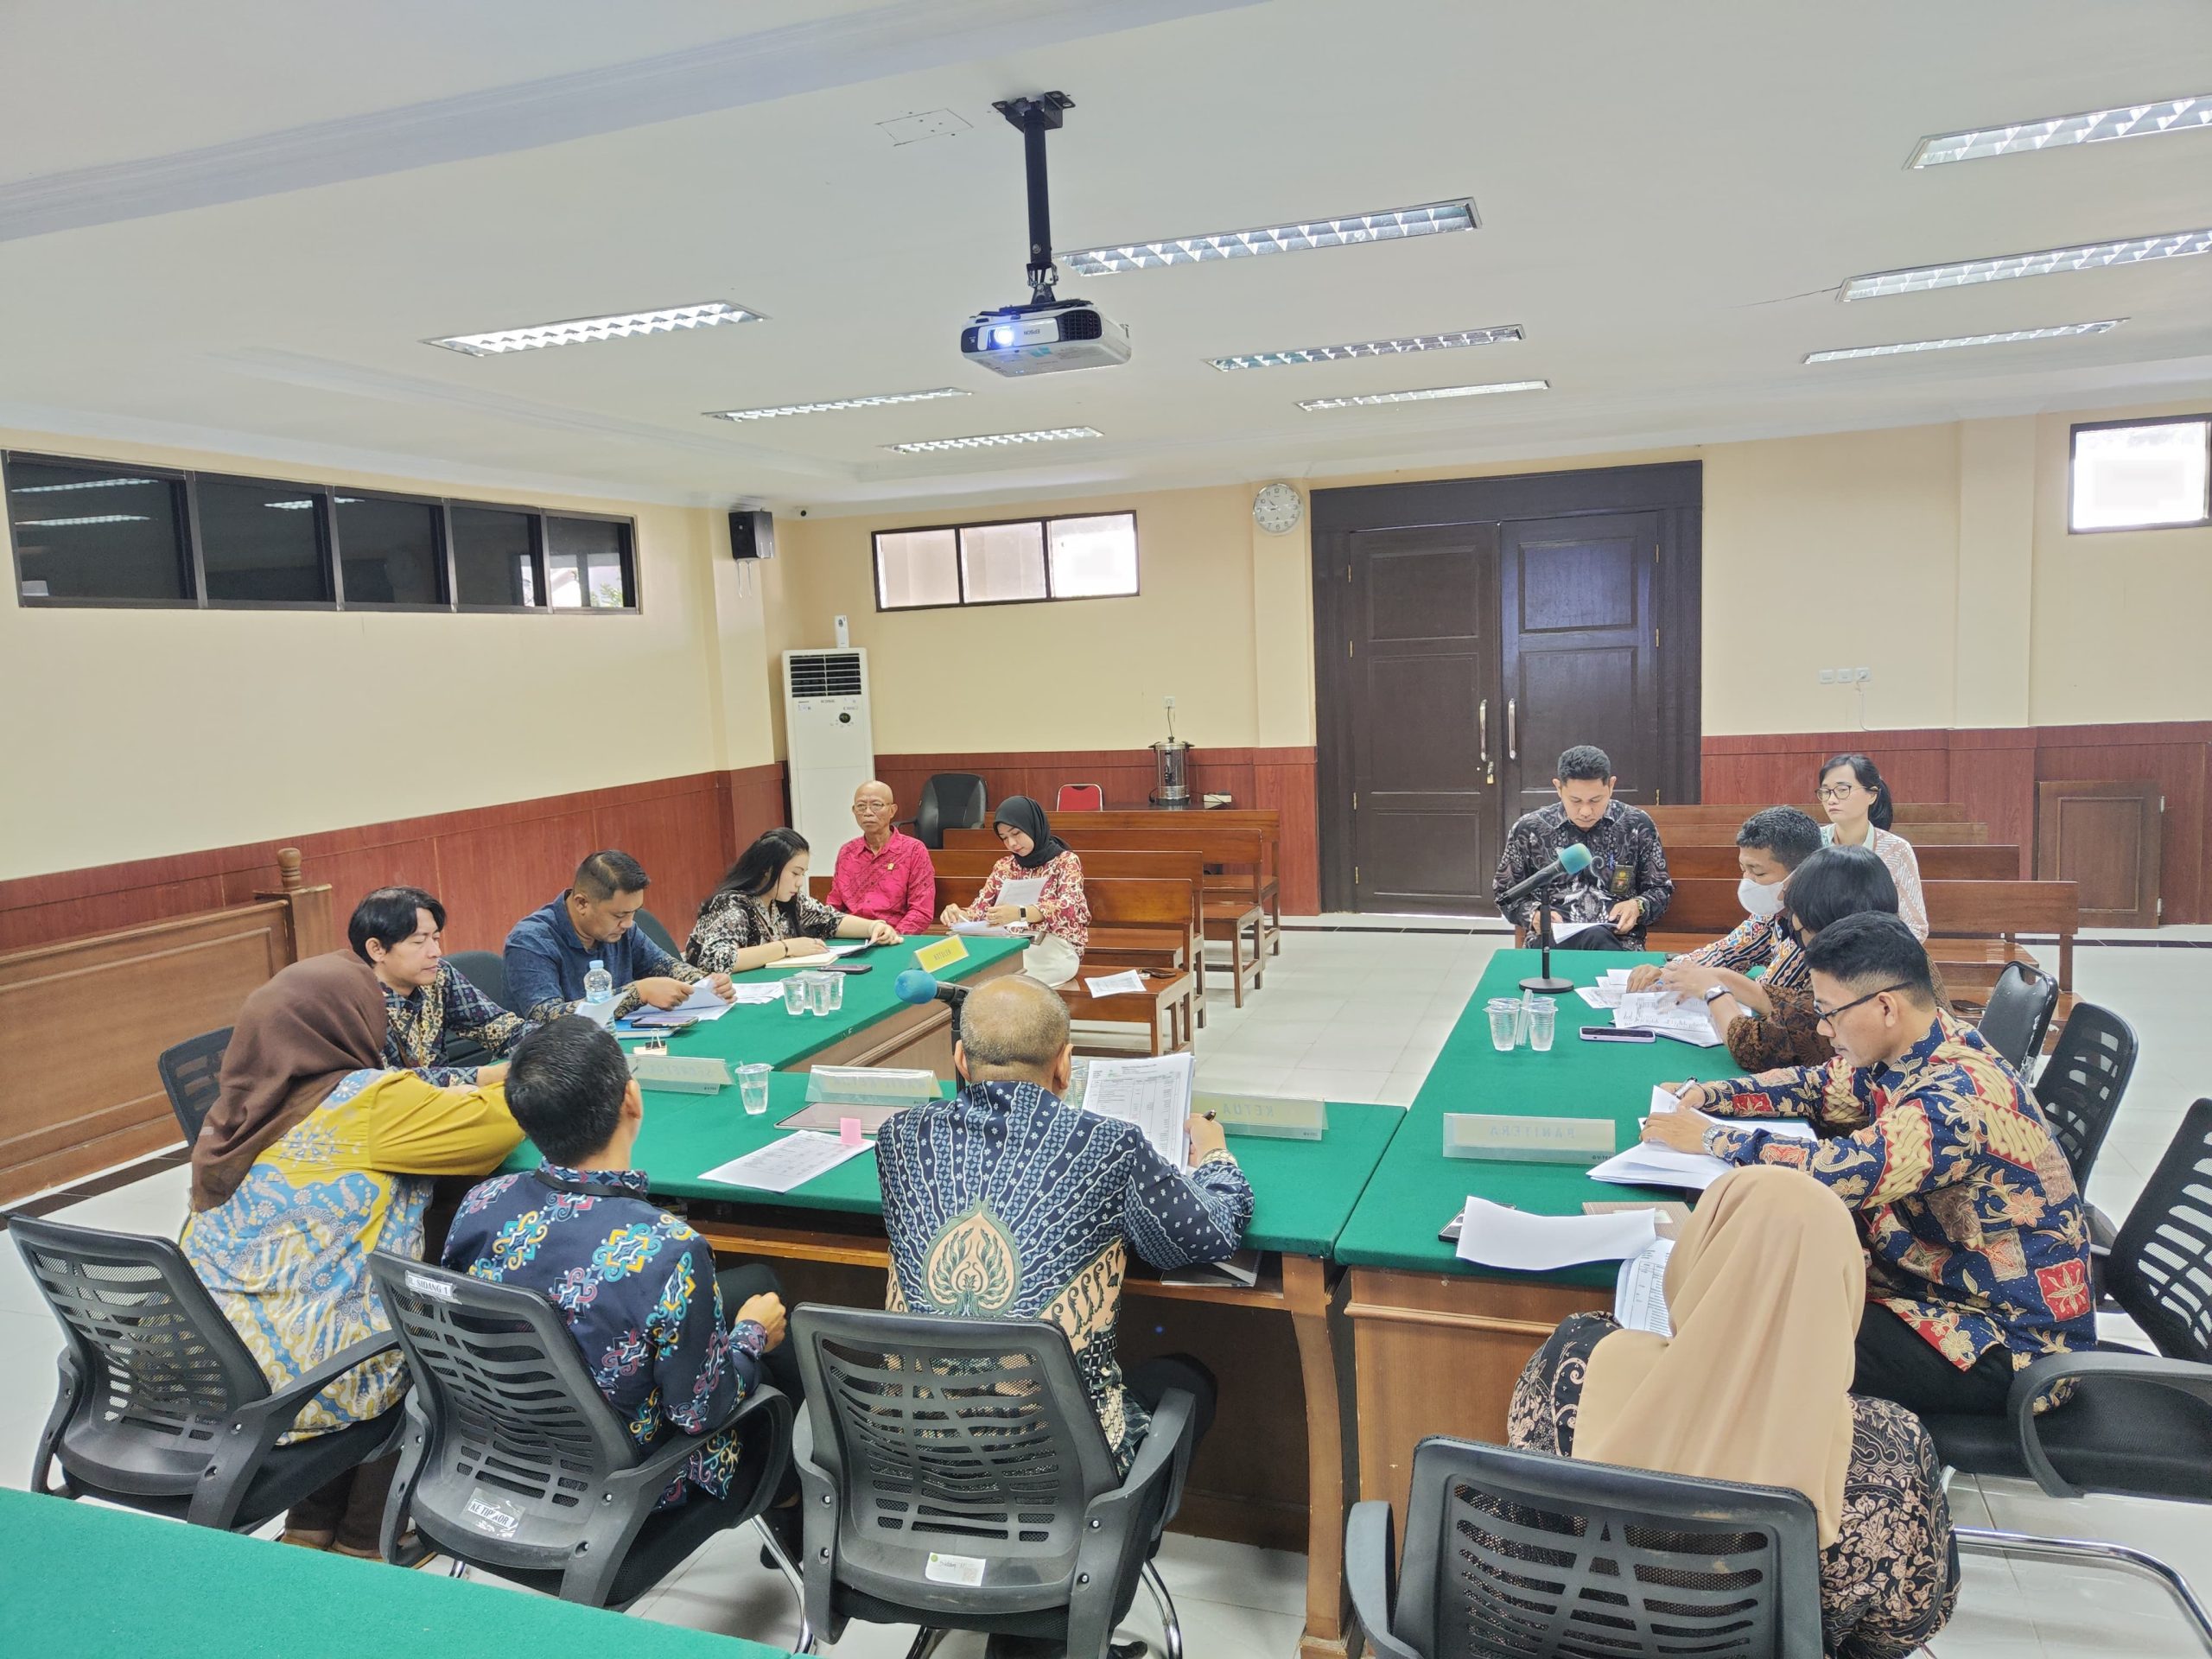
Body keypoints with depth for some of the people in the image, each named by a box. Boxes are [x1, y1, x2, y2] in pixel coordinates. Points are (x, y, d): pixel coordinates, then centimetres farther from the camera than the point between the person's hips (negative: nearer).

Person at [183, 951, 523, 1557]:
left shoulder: (239, 1107, 6)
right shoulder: (366, 1101, -17)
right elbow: (497, 1121, -11)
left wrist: (461, 1091, 15)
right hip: (289, 1380, -7)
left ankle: (311, 1528, 32)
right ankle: (365, 1539, 27)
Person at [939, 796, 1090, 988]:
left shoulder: (1066, 861, -2)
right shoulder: (1004, 866, 13)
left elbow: (1069, 907, -19)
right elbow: (980, 909, 8)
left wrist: (1020, 914, -37)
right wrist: (958, 914, -17)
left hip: (1055, 948, -4)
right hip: (1012, 946, 4)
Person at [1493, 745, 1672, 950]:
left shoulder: (1637, 825, 7)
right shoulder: (1529, 829, 6)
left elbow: (1661, 889, 17)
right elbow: (1505, 892, 16)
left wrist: (1637, 906, -6)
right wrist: (1533, 915, -5)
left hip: (1619, 942, 2)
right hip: (1551, 939, -1)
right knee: (1596, 938, -37)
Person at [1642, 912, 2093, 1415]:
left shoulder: (1963, 1097, -29)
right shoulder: (1902, 1051, -2)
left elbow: (1835, 1172, -36)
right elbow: (1819, 1087, 15)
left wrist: (1711, 1137, -22)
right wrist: (1701, 1095, 1)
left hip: (2014, 1338, -8)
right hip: (1936, 1276, 8)